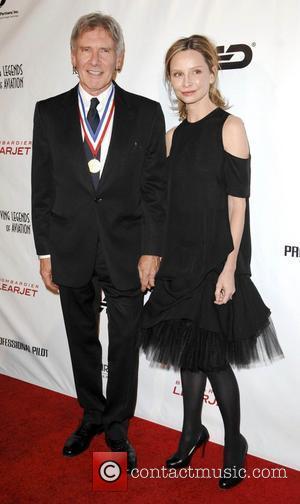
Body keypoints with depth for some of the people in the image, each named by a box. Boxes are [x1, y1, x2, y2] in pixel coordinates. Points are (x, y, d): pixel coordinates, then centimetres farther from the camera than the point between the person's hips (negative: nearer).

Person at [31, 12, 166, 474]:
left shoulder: (146, 113, -2)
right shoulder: (49, 112, 3)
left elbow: (156, 188, -3)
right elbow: (42, 188, 3)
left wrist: (152, 251, -8)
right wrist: (45, 252, 1)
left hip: (126, 250, -1)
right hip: (71, 251, 2)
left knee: (125, 343, 10)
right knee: (82, 340, 17)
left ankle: (118, 428, 31)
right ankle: (92, 416, 39)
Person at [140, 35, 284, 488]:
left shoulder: (230, 127, -7)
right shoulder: (174, 135, 10)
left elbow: (237, 203, -12)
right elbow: (171, 203, 12)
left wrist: (230, 267, -16)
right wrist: (160, 257, 10)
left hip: (215, 262, -5)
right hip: (179, 260, 6)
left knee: (213, 356, 3)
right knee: (187, 350, 15)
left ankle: (234, 443, 27)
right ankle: (192, 431, 35)